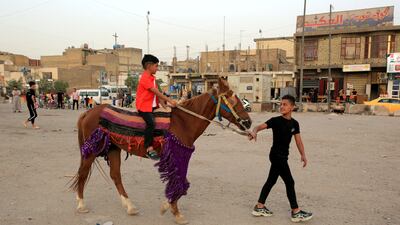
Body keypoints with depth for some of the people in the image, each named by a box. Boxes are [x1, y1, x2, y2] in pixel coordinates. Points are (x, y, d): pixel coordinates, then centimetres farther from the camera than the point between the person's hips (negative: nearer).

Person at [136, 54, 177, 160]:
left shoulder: (152, 78, 18)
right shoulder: (145, 78, -13)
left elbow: (157, 93, 15)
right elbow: (156, 92, -21)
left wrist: (164, 105, 5)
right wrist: (170, 101, -22)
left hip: (153, 106, 10)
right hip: (144, 106, -10)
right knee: (150, 122, -30)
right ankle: (149, 149, -27)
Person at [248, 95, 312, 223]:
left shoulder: (294, 123, 5)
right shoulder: (275, 120, -12)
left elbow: (298, 140, 6)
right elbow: (260, 126, -22)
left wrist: (303, 155, -5)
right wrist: (254, 132, -43)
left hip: (283, 156, 7)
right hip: (276, 155, -7)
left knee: (271, 181, 12)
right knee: (289, 182, -2)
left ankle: (259, 207, 23)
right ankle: (296, 212, 11)